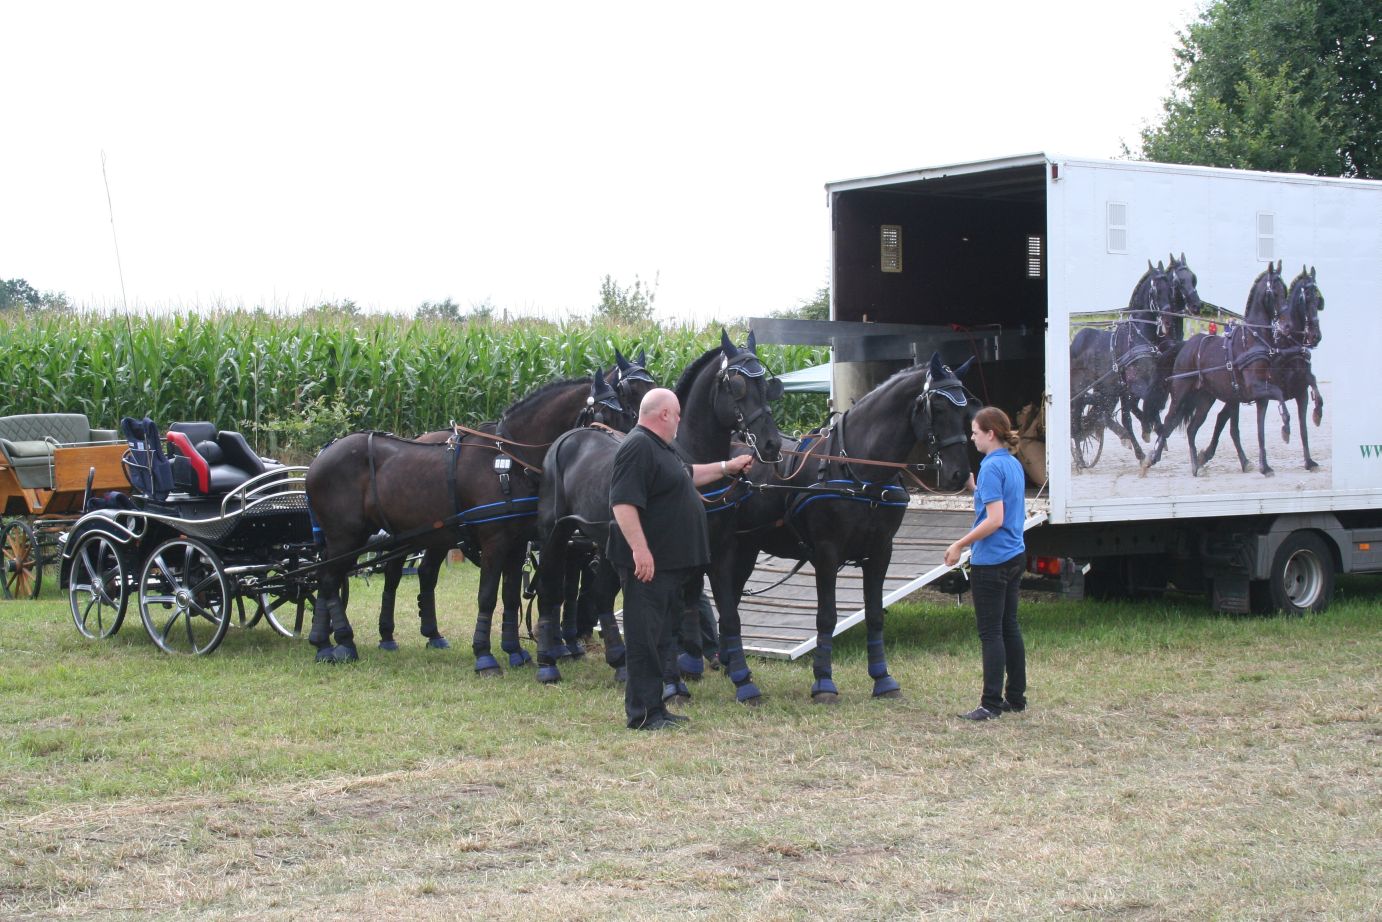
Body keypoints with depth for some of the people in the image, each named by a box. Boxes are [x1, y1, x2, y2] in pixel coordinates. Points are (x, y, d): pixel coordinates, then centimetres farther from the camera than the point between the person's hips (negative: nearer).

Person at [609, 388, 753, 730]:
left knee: (660, 637, 14)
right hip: (649, 562, -11)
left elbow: (687, 475, 38)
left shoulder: (662, 449, 19)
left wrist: (727, 467, 38)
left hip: (672, 563, 11)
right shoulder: (638, 448, -17)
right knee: (645, 637, -7)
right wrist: (639, 549, -31)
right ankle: (642, 713, -4)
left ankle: (654, 707, 21)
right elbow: (623, 503, -26)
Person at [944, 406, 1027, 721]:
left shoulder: (992, 467, -18)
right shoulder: (1013, 464, 10)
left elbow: (995, 520, -24)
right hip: (1014, 557, 9)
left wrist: (960, 545, -18)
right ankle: (1016, 697, 21)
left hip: (991, 562, -9)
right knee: (1009, 627, 15)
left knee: (991, 633, -4)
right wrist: (972, 487, 14)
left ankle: (991, 704, -1)